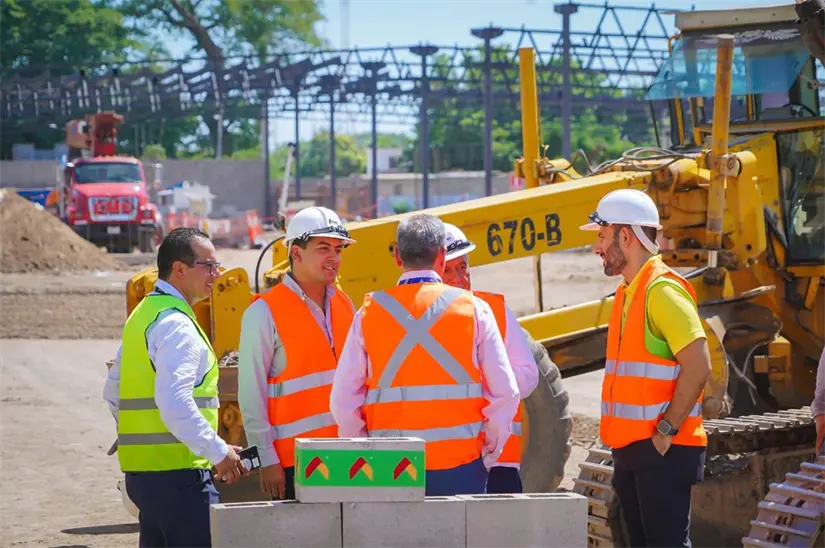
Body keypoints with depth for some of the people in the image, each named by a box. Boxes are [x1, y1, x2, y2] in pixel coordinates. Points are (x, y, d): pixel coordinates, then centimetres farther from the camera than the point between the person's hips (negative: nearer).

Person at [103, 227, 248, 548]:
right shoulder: (177, 324, -14)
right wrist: (219, 452, -20)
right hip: (177, 472, -10)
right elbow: (175, 403, -25)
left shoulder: (143, 315, 17)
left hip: (141, 469, 10)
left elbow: (113, 390, 25)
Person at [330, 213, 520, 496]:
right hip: (461, 464, -1)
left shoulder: (370, 313, 5)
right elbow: (505, 393, -1)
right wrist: (487, 456, 10)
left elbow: (342, 401, 3)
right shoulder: (473, 308, 2)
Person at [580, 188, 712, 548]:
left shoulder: (662, 290, -15)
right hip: (632, 447, 10)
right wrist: (623, 443, 14)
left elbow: (698, 367, -22)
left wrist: (666, 431, -19)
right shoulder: (627, 292, 15)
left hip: (661, 449, -10)